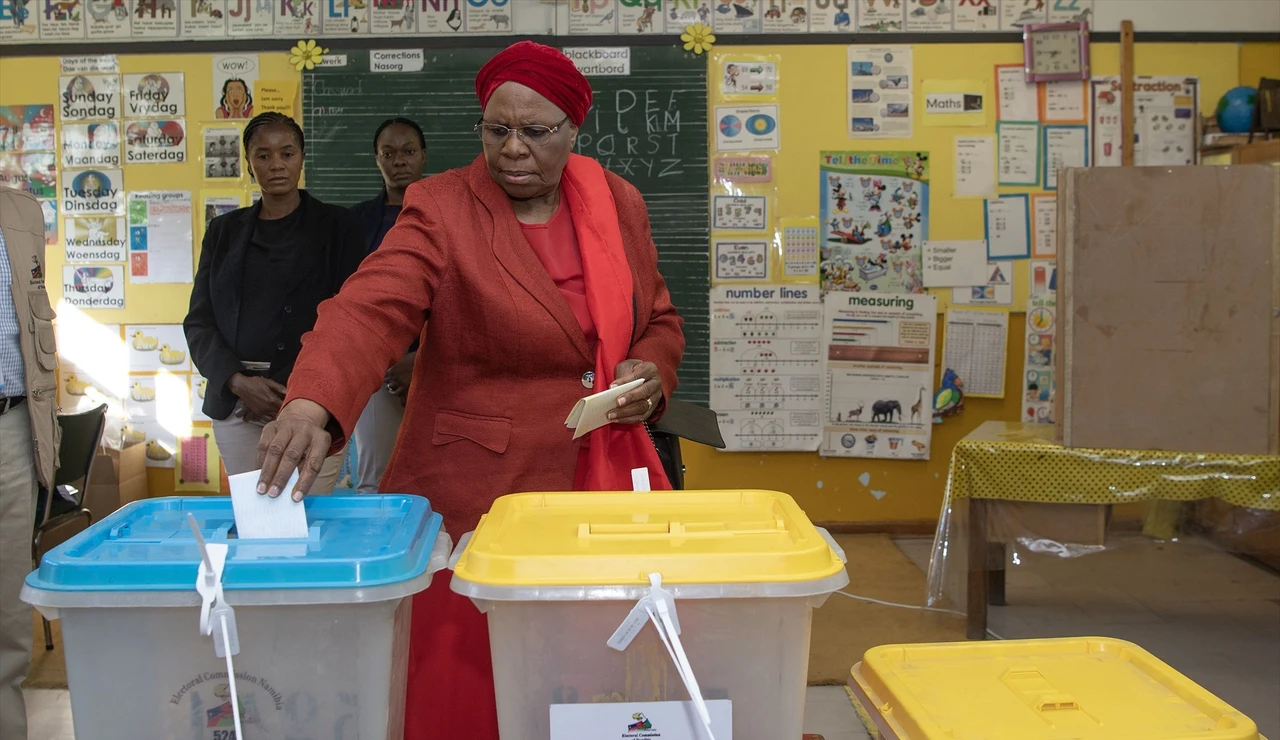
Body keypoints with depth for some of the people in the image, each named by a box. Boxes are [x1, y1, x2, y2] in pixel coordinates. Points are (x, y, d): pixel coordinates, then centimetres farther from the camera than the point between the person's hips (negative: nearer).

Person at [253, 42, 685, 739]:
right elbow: (369, 310, -21)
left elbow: (658, 320, 19)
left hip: (607, 484, 4)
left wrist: (652, 370, -3)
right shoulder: (441, 208, -6)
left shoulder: (619, 202, 8)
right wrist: (311, 405, -38)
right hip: (479, 491, -3)